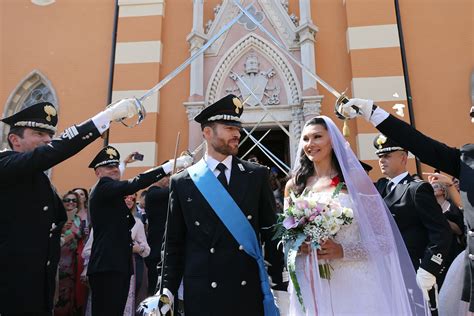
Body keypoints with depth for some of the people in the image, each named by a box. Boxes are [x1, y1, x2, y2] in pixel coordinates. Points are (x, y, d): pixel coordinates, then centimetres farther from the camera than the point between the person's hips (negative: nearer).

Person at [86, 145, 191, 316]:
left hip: (119, 265, 10)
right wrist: (170, 165, -30)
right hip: (107, 266, -9)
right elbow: (134, 184, -26)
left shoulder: (113, 196, 20)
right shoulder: (102, 187, -8)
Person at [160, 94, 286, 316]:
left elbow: (271, 232, 2)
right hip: (201, 293, 0)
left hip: (249, 291, 1)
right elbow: (174, 244, 3)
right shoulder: (182, 183, 0)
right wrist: (167, 290, -4)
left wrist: (280, 283, 1)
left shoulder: (257, 175, 1)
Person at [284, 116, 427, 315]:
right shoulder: (294, 185, 4)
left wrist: (343, 251, -17)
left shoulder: (355, 179, -4)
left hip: (353, 284, -2)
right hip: (309, 286, 2)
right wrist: (298, 246, -11)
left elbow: (384, 238, -3)